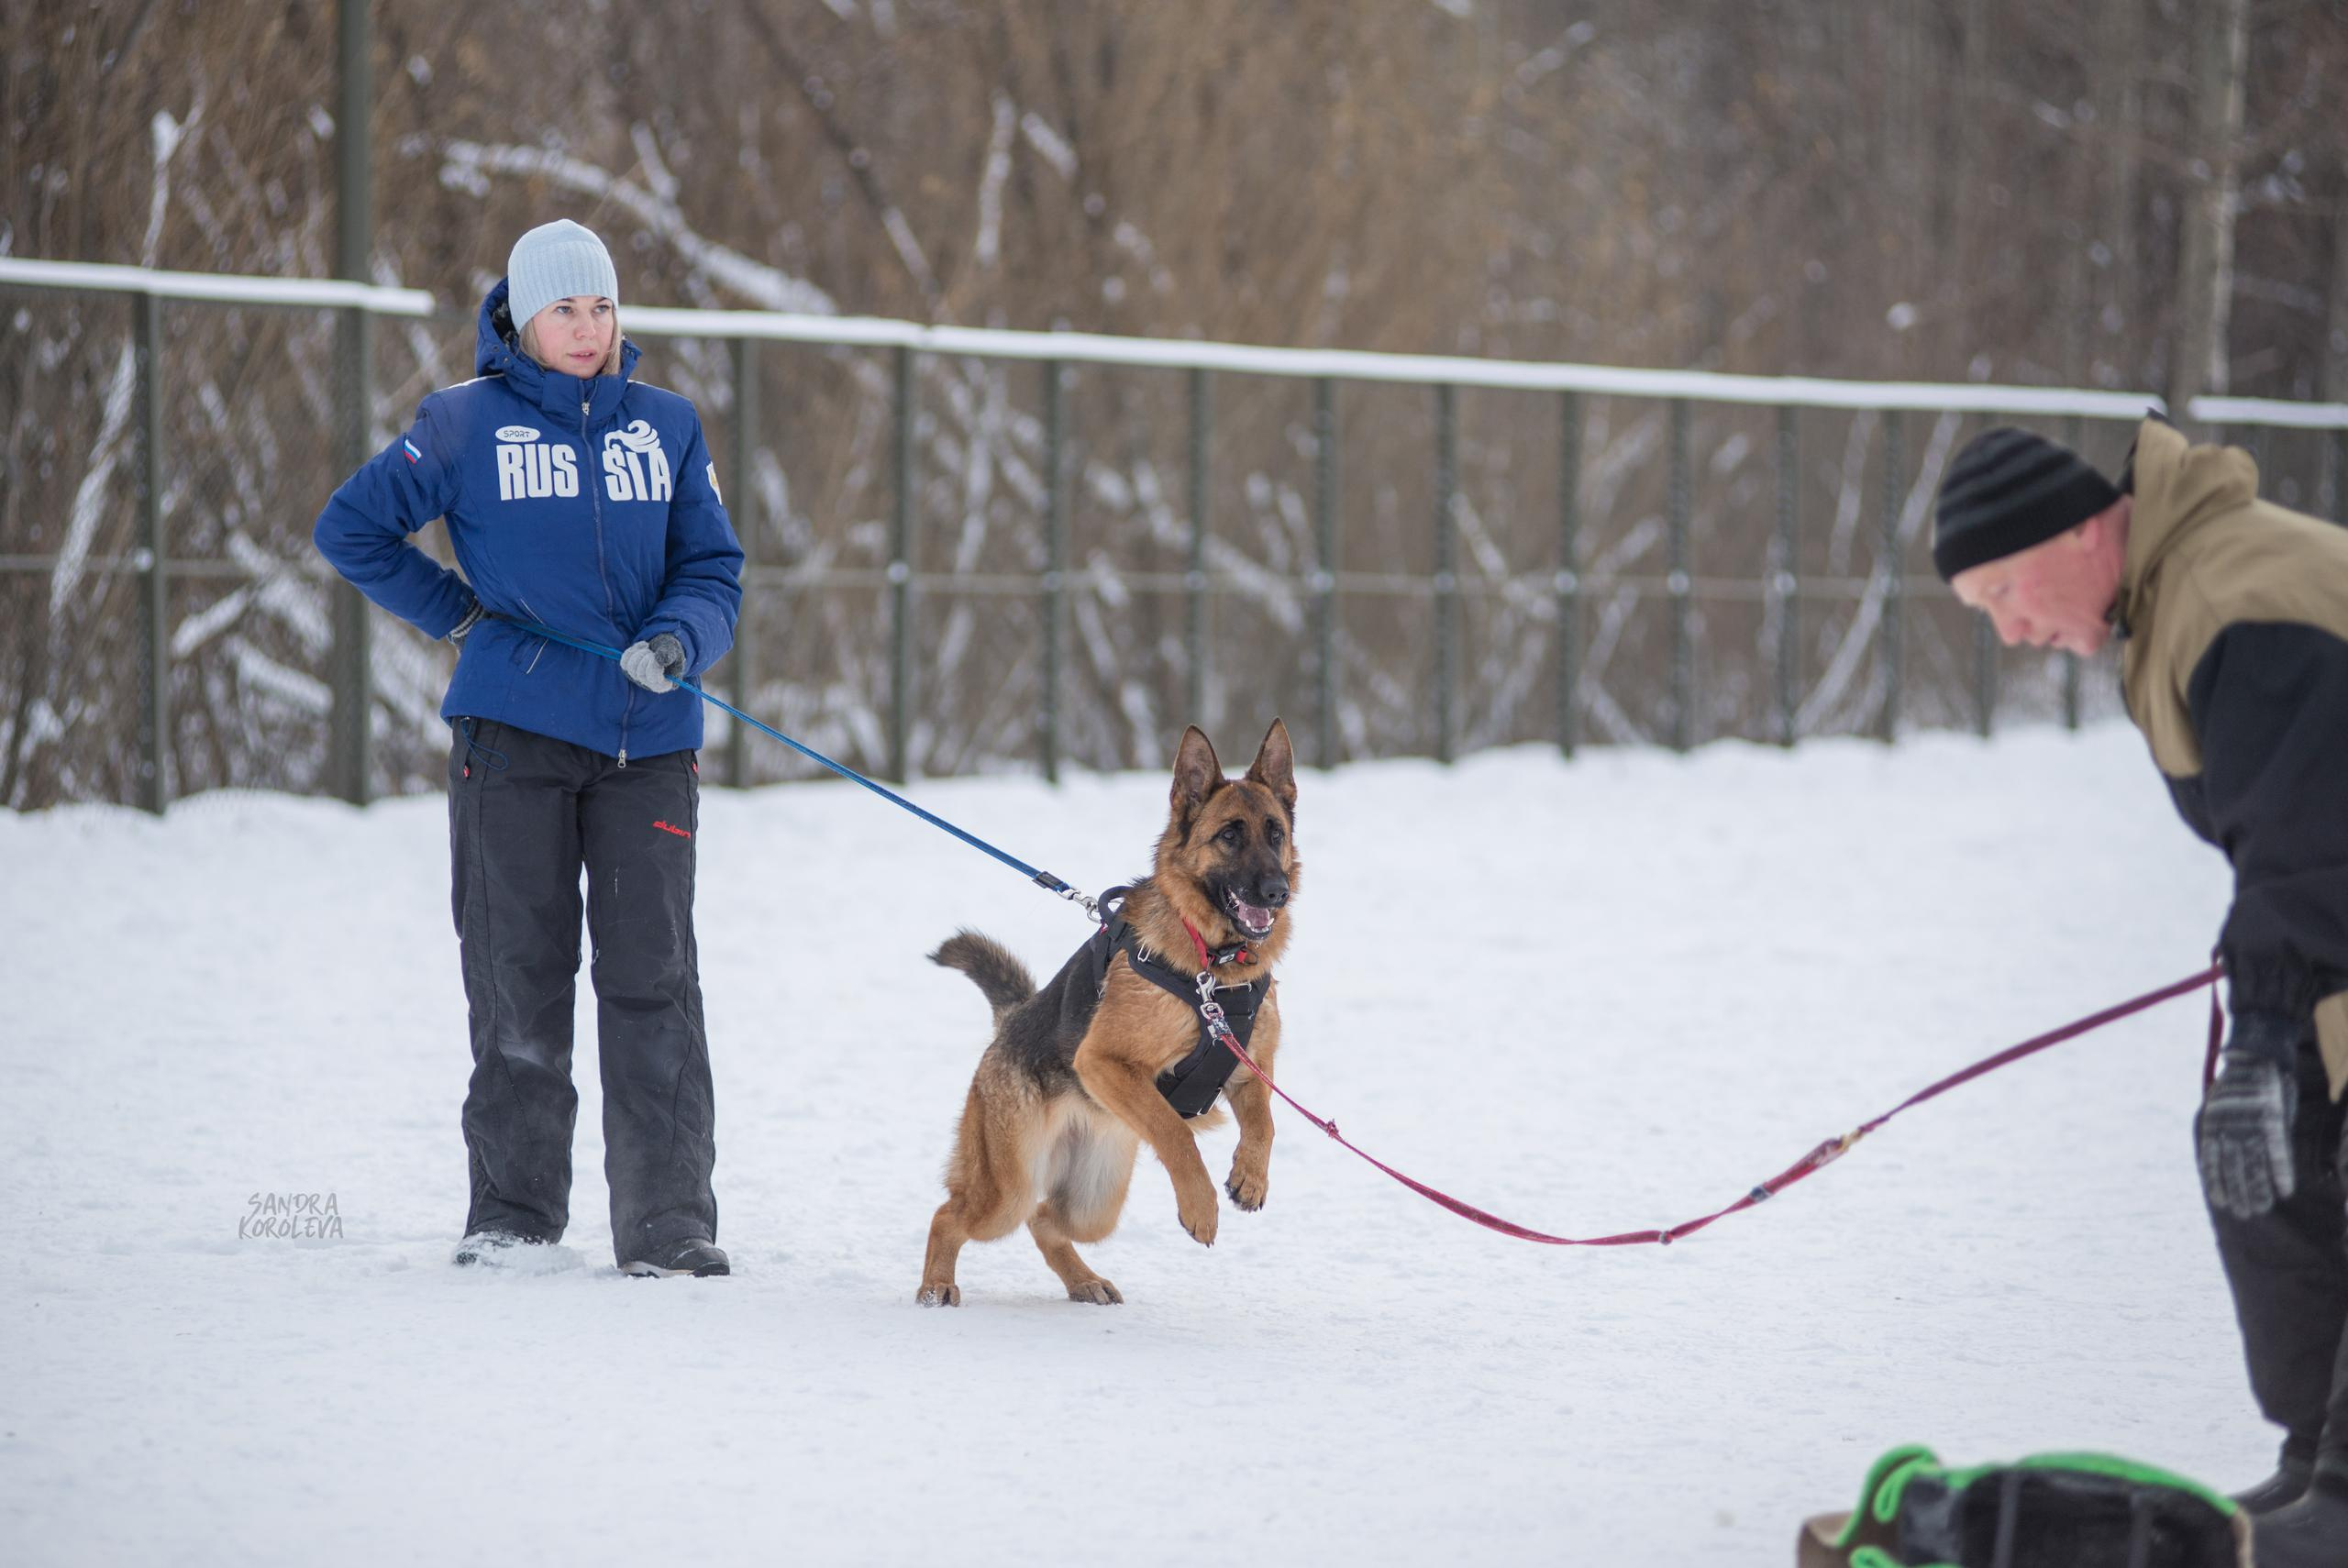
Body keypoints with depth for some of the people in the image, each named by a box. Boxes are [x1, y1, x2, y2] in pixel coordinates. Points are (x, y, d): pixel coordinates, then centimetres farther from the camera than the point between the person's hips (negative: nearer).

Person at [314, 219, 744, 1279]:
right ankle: (513, 1209, 14)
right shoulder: (468, 424, 3)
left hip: (647, 737, 1)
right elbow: (352, 527, 8)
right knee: (520, 976, 4)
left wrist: (677, 641, -11)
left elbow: (713, 568, 9)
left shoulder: (666, 426, 10)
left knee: (652, 978, -4)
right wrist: (458, 614, 2)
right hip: (511, 732, -1)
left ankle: (669, 1222, -2)